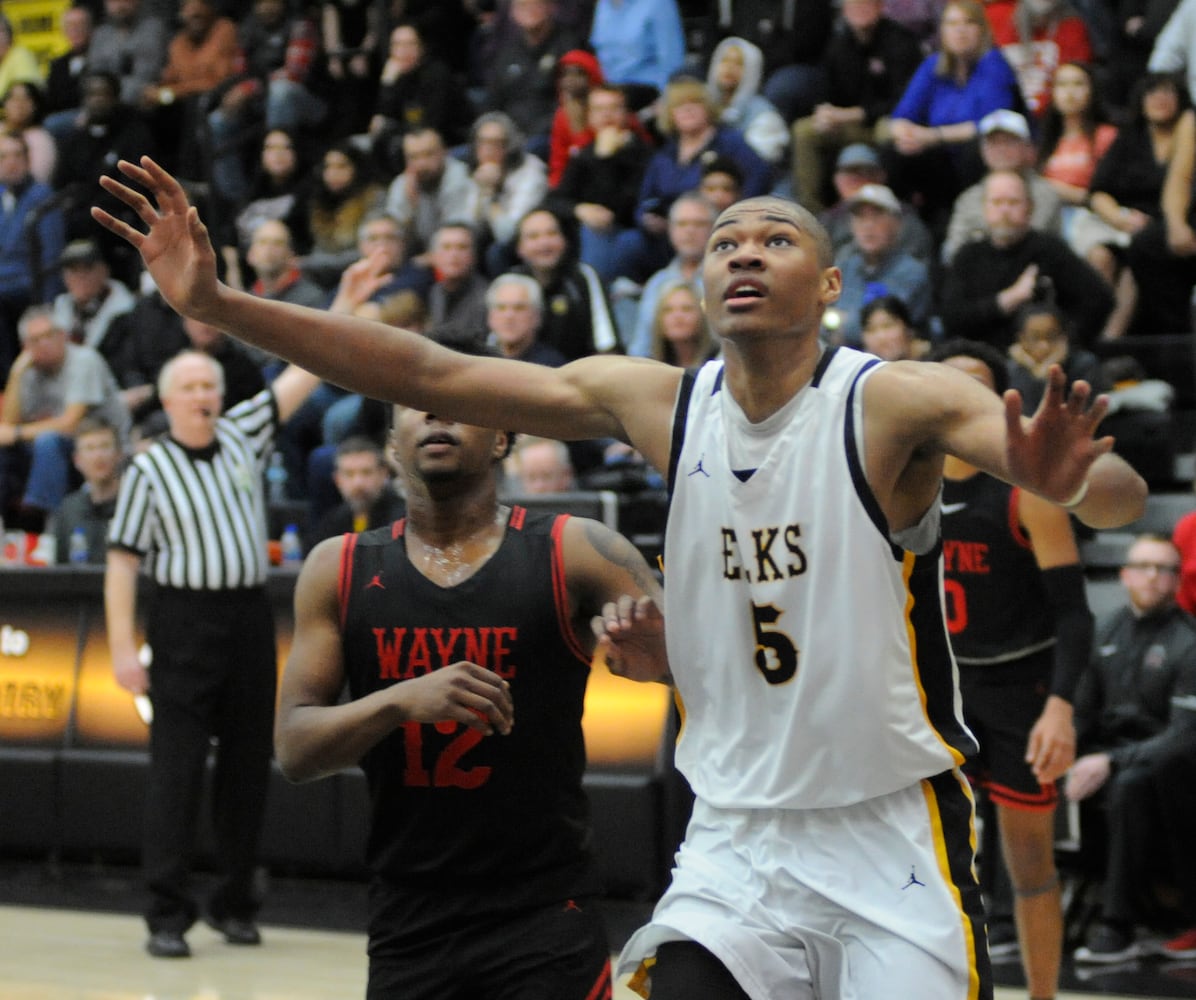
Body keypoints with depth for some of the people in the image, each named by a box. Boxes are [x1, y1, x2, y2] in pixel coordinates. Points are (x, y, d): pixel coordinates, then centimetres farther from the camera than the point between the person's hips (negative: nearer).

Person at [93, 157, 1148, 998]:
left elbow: (1124, 496, -25)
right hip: (736, 835, 3)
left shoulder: (893, 401, -13)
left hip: (894, 833, -3)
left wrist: (1068, 482, -50)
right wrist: (219, 300, -9)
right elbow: (427, 375, -2)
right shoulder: (656, 404, 0)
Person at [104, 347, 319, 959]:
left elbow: (304, 374, 13)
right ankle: (167, 915, -6)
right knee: (176, 768, -7)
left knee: (248, 765, 8)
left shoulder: (242, 436, 11)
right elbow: (122, 563, -4)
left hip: (250, 618, 5)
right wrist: (122, 649, -11)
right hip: (185, 618, -4)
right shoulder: (148, 470, -2)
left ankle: (235, 905, 18)